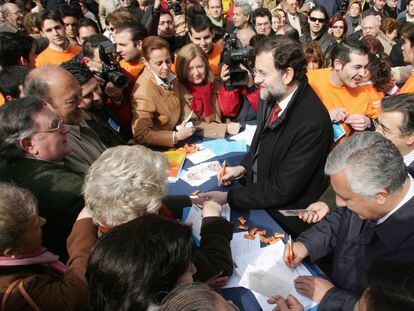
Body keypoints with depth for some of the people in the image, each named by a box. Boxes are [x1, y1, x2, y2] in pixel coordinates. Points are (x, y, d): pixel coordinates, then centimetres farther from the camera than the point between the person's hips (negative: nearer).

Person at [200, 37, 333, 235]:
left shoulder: (313, 122, -28)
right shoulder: (271, 95, -5)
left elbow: (283, 189, -24)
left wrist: (229, 197, -20)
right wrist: (243, 167, 0)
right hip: (255, 187, 7)